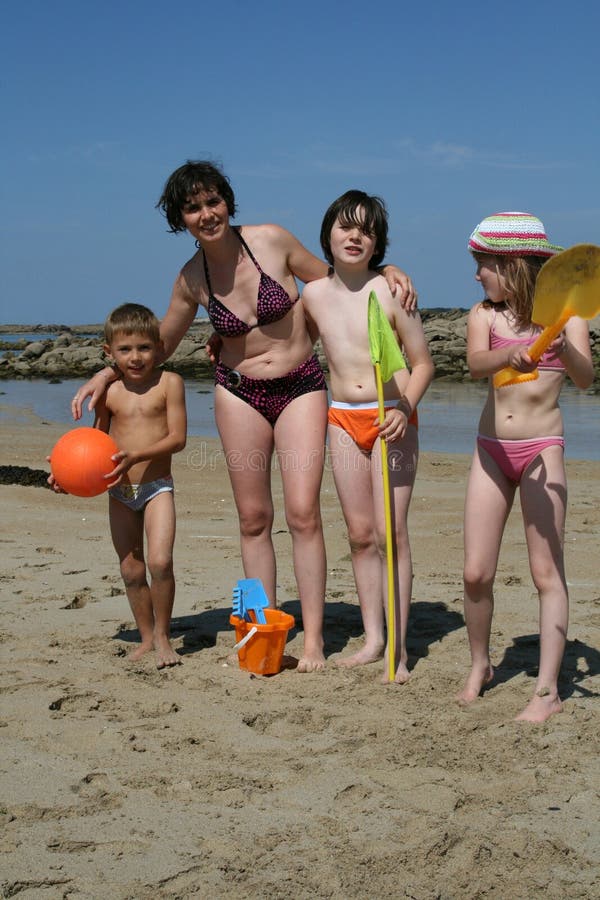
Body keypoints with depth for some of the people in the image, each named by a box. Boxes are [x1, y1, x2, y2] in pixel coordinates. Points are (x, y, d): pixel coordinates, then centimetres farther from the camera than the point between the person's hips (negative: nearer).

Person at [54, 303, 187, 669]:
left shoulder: (168, 383, -6)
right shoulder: (108, 392, 2)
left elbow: (177, 438, -12)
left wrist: (136, 455, -25)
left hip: (157, 487, -3)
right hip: (119, 492, 3)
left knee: (160, 561, -18)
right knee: (132, 570, 9)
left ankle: (162, 636, 1)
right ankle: (146, 637, 26)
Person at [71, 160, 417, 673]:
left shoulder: (272, 240, -10)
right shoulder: (191, 279, -2)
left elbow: (330, 279, 6)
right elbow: (161, 344, 14)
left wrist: (386, 273, -8)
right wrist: (107, 374, 5)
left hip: (300, 388, -2)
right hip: (239, 394, 2)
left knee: (303, 514, -9)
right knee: (254, 519, 4)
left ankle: (313, 637, -2)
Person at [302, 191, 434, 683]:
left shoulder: (391, 292, -10)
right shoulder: (314, 294, 3)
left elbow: (423, 363, -5)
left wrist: (405, 409, -21)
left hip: (392, 419, -4)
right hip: (344, 420, 4)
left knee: (390, 533, -6)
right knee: (360, 534, 8)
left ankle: (399, 648, 1)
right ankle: (373, 638, 18)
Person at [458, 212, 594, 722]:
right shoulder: (483, 315, 3)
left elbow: (585, 377, -18)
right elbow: (476, 365, -18)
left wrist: (563, 350, -39)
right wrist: (510, 353, -40)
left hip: (542, 450, -3)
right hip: (491, 449, 3)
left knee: (547, 573, -3)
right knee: (476, 573, 3)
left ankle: (548, 689, 1)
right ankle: (480, 666, 25)